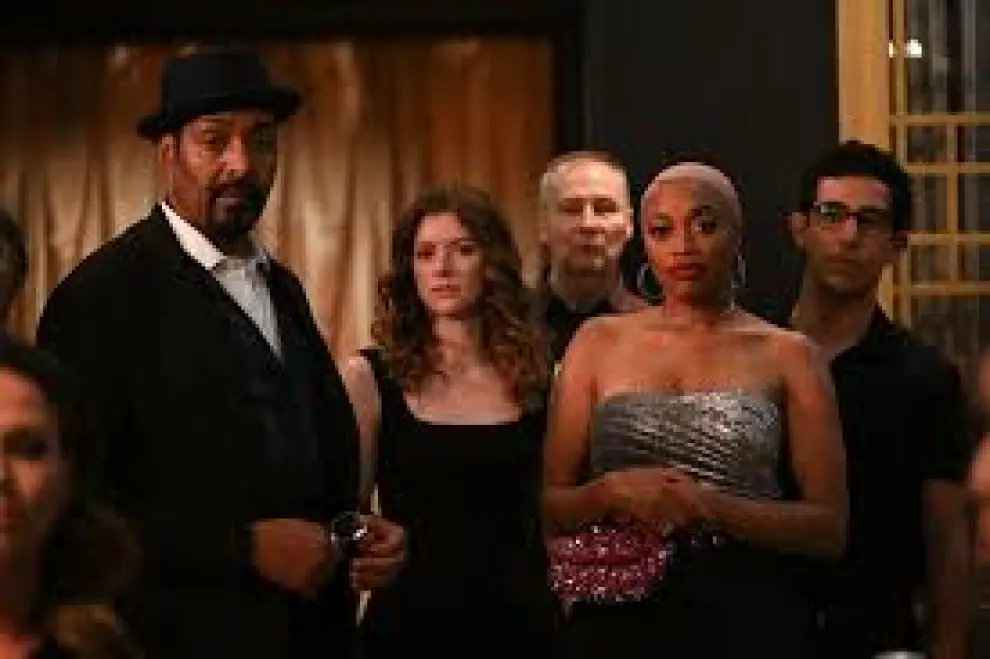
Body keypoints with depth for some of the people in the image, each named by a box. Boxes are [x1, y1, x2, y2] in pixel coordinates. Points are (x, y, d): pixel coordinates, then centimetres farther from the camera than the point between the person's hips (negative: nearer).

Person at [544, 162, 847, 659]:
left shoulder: (788, 356, 2)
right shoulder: (599, 342, 7)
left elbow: (829, 528, -2)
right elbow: (548, 507, 6)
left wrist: (711, 507, -15)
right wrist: (611, 491, -14)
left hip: (748, 618, -1)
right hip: (618, 618, 1)